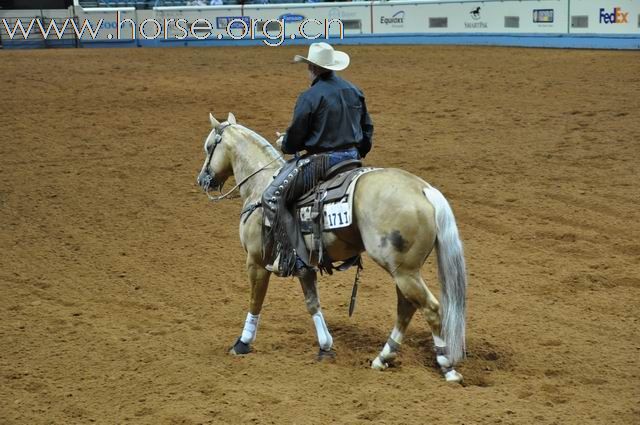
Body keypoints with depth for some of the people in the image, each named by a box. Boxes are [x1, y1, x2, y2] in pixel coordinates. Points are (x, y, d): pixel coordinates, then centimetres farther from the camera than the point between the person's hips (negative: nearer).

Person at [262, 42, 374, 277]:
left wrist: (284, 143, 13)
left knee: (273, 197, -5)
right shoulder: (354, 91, 10)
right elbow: (367, 132, 16)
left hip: (321, 160, -8)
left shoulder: (310, 97, -13)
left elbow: (295, 139, -9)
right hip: (352, 158, 8)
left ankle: (291, 258, -16)